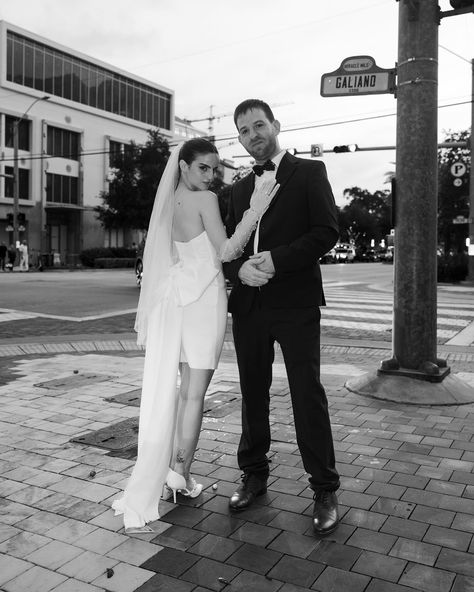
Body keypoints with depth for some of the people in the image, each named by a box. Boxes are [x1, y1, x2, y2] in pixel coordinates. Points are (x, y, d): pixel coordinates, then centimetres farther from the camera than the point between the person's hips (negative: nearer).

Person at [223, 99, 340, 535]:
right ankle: (255, 474, 27)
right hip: (248, 305, 5)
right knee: (253, 394, 12)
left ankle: (325, 491, 10)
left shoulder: (309, 172, 4)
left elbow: (327, 231, -7)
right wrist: (239, 268, -8)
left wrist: (277, 259, -17)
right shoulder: (241, 187, 19)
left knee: (308, 395, -2)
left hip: (295, 303, -5)